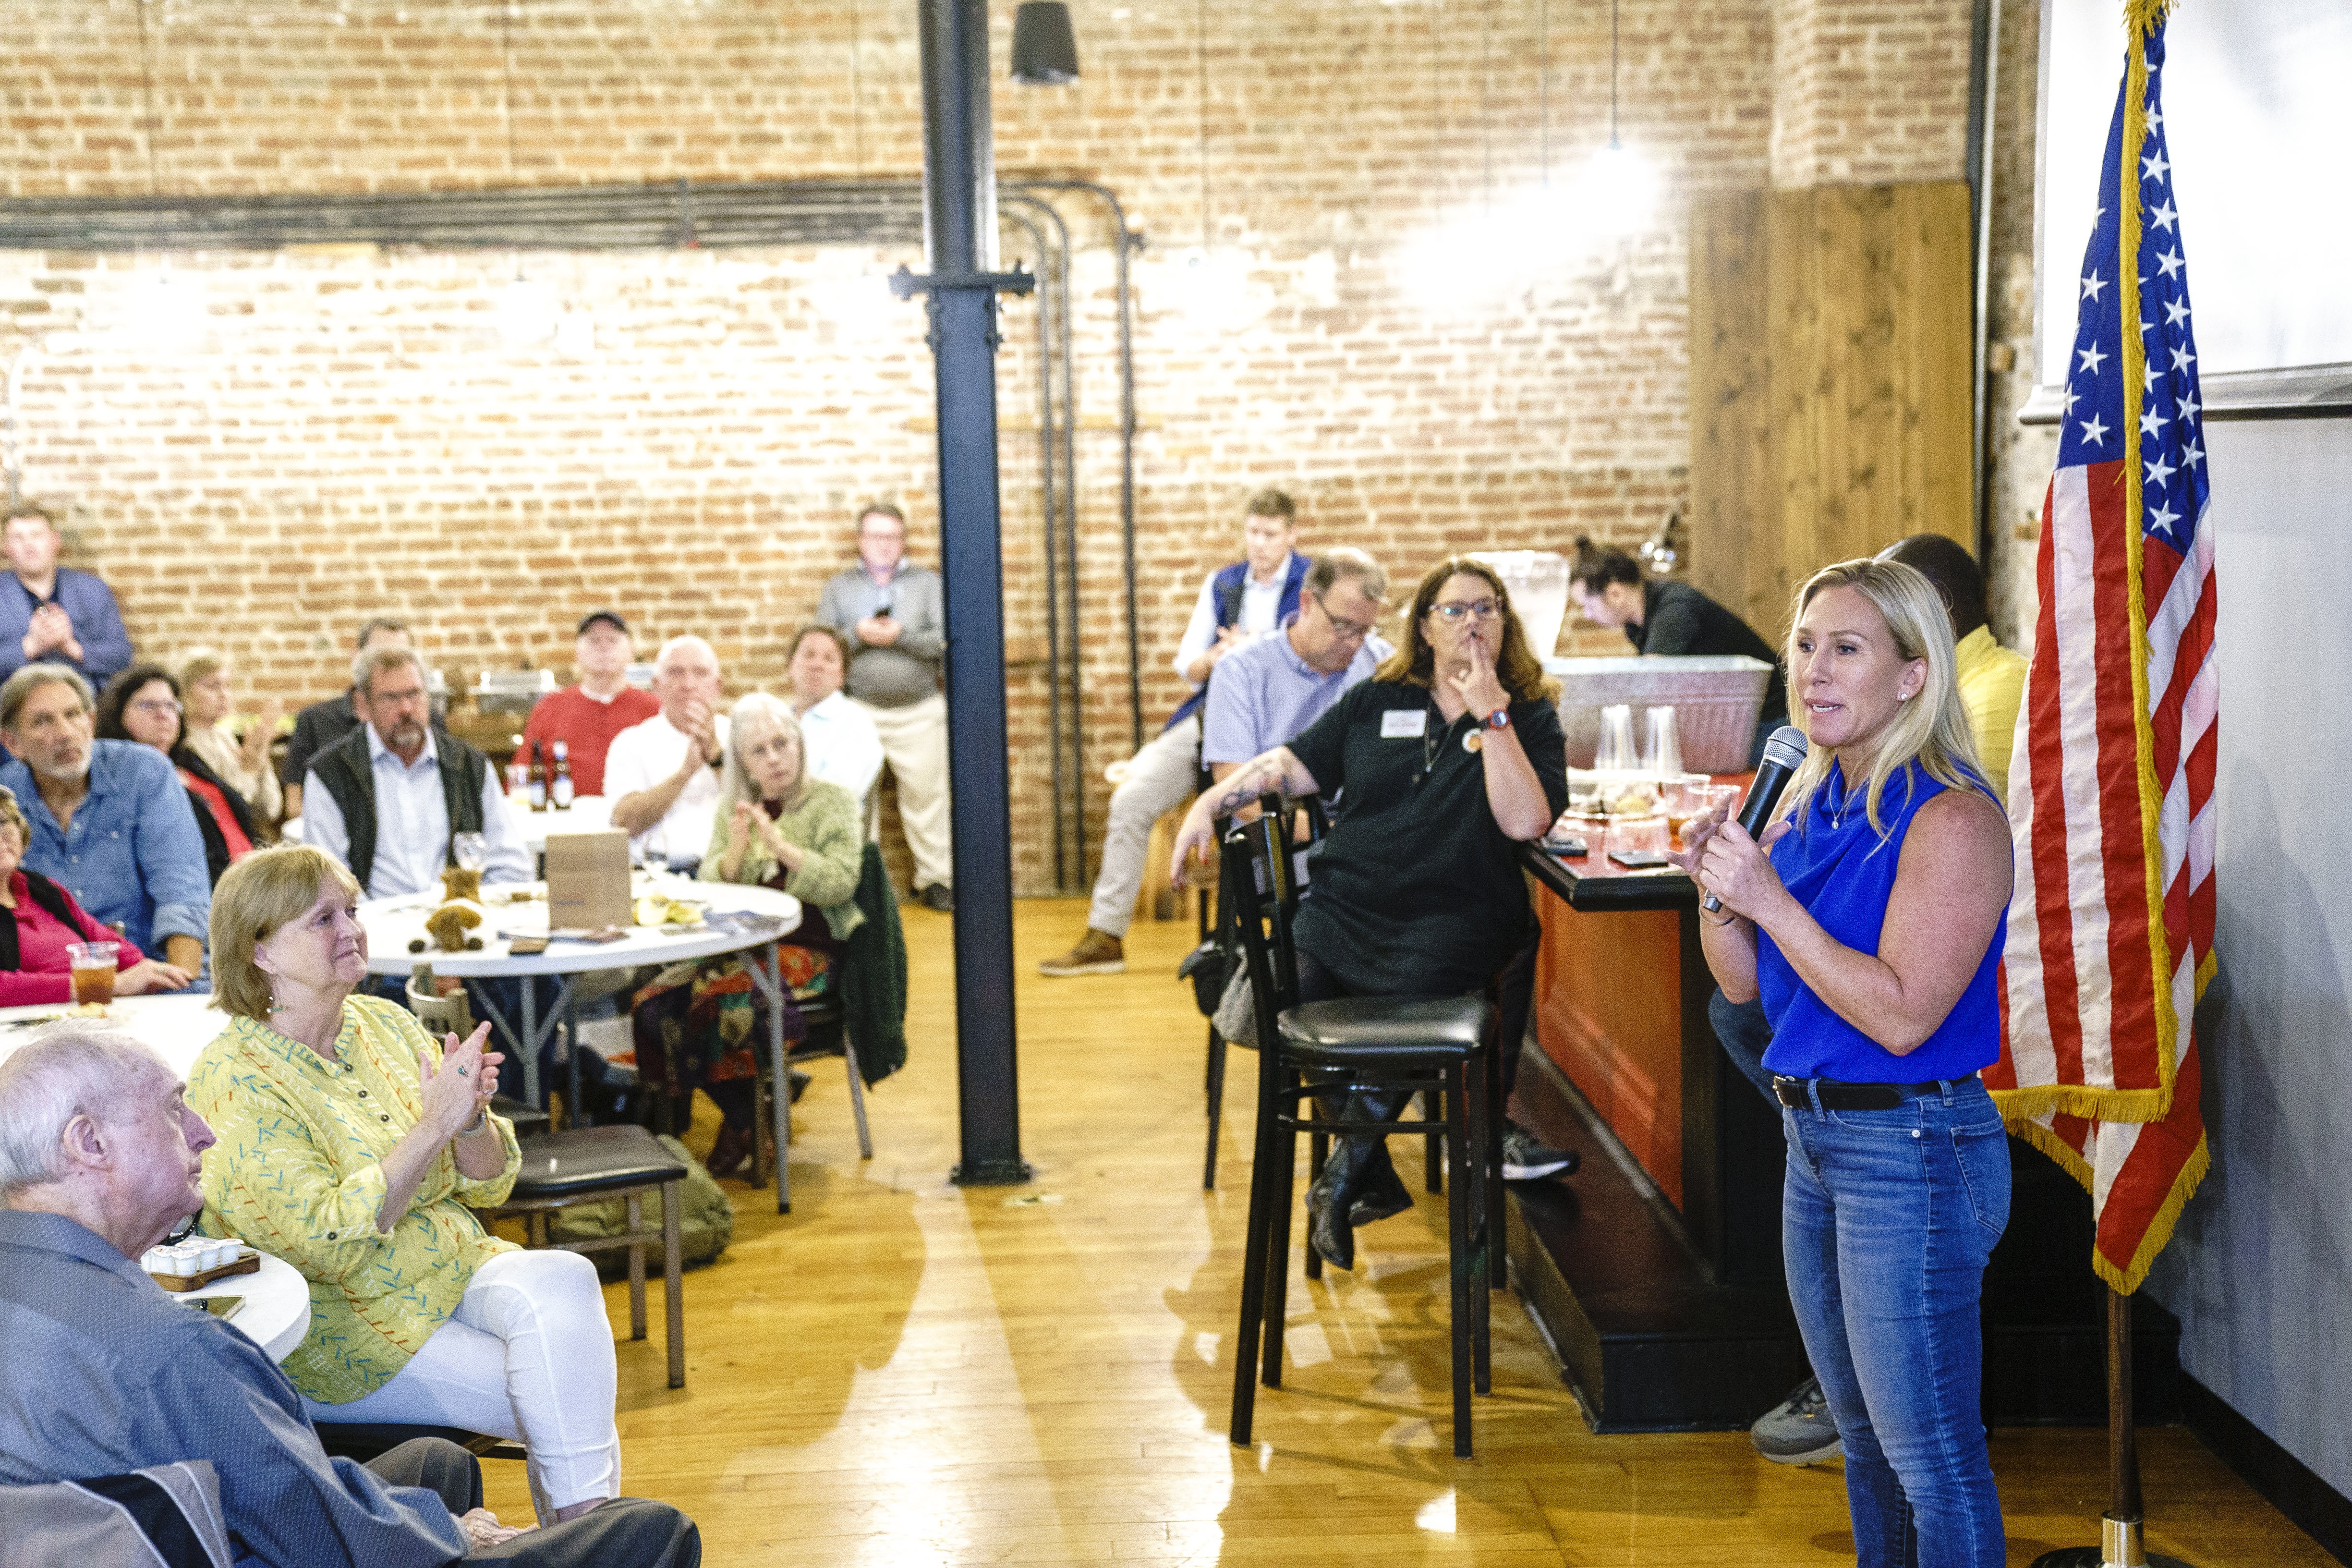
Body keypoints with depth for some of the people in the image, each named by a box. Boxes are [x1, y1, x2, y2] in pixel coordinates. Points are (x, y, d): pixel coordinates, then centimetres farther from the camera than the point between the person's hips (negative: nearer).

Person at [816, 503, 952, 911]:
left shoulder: (928, 583, 11)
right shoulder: (838, 588, 13)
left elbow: (943, 640, -1)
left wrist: (899, 636, -13)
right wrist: (857, 635, -12)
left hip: (920, 712, 0)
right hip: (859, 711, 0)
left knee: (926, 794, -2)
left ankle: (936, 878, 3)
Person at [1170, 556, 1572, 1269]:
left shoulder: (1529, 718, 7)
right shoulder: (1375, 702, 17)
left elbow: (1525, 821, -10)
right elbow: (1292, 764, 17)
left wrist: (1491, 715, -12)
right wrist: (1214, 801, 2)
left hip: (1451, 920, -3)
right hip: (1345, 908, 3)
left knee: (1407, 1001, -32)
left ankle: (1344, 1175, -6)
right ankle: (1375, 1178, 1)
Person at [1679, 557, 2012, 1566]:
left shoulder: (1952, 819, -17)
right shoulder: (1811, 800, 8)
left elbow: (1901, 1016, -23)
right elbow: (1745, 984, 11)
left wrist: (1770, 898, -22)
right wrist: (1716, 887, -8)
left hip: (1911, 1149, -9)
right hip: (1813, 1140, 9)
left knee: (1931, 1460, 0)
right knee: (1863, 1438, 21)